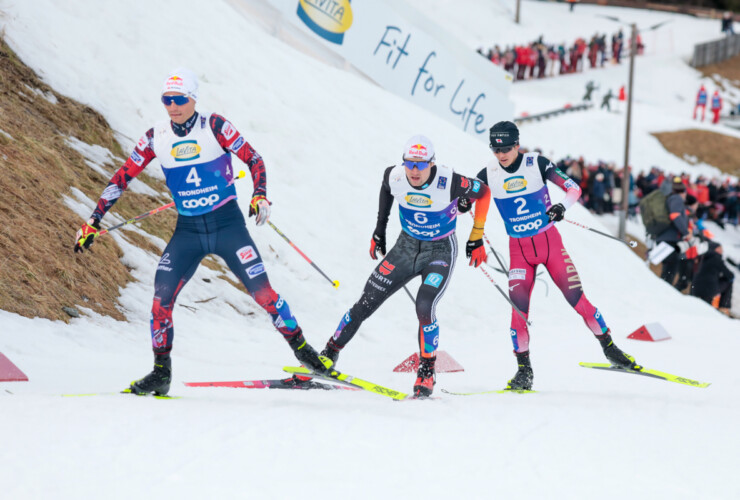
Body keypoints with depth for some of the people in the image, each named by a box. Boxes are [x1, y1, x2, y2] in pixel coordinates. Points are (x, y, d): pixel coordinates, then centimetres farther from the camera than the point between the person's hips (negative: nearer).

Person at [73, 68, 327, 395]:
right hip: (188, 230, 3)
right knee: (162, 295, -11)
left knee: (261, 290, -9)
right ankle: (161, 373, 2)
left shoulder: (214, 126, -9)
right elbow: (122, 178, 5)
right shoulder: (156, 137, -1)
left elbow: (253, 158, -4)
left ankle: (301, 349, 9)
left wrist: (260, 196, -20)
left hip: (228, 224, -3)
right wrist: (94, 222, 2)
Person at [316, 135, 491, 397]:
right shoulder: (394, 177, -18)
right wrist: (380, 227, 12)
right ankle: (326, 357, 17)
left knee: (424, 308, -25)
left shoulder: (449, 182, -28)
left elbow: (483, 192, -9)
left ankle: (426, 373, -7)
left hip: (440, 251, -4)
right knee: (365, 304, 2)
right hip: (407, 246, 4)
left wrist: (477, 238, -5)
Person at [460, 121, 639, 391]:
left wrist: (562, 206, -28)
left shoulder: (537, 164, -10)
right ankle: (524, 370, -1)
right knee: (518, 306, -12)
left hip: (550, 241, -1)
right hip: (519, 249, 1)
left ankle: (608, 346, 13)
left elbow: (574, 188, -8)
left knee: (576, 297, -5)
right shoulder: (488, 174, -4)